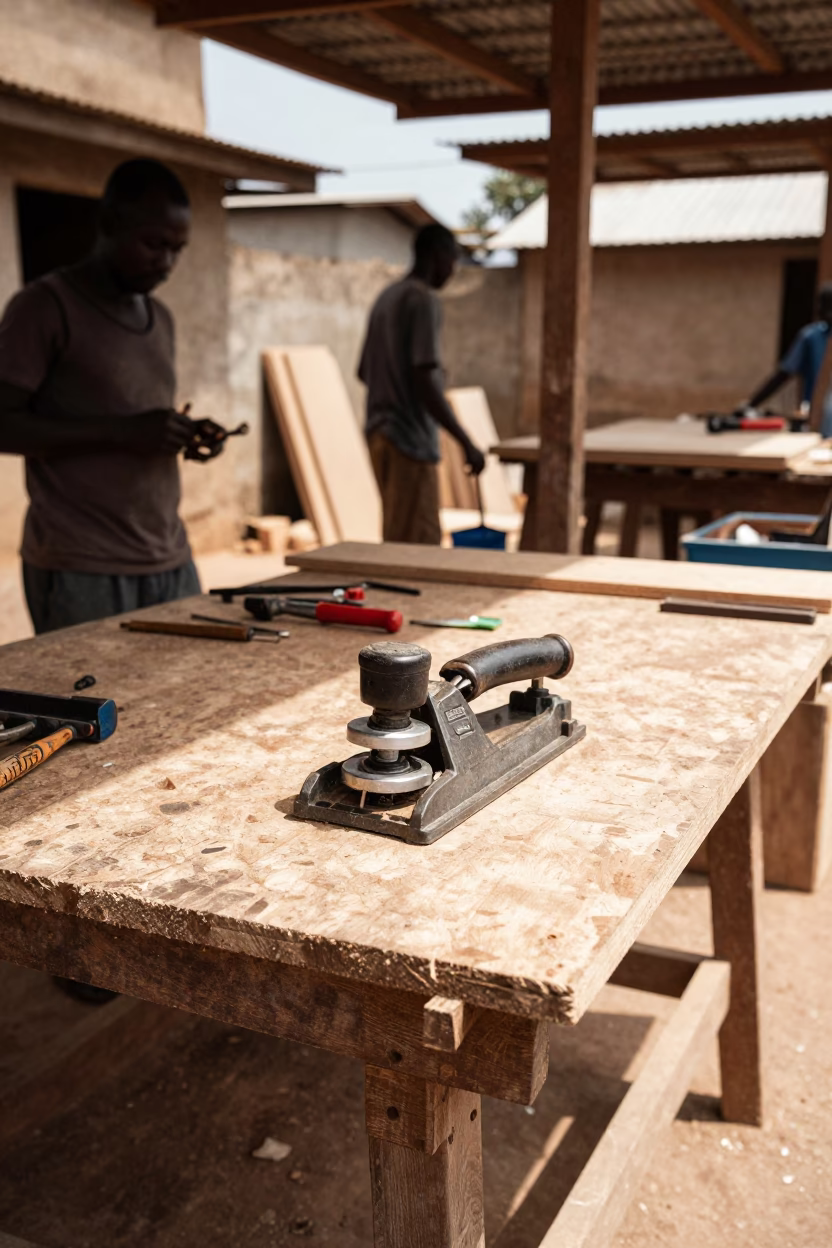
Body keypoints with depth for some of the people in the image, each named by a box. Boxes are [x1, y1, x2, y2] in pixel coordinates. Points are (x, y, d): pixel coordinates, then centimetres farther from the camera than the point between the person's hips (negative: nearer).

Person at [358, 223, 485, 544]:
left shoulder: (386, 297, 15)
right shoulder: (423, 299, -13)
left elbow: (363, 371, 23)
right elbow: (425, 383, -22)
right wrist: (466, 443, -20)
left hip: (381, 432, 10)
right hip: (410, 439, -10)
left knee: (400, 540, 15)